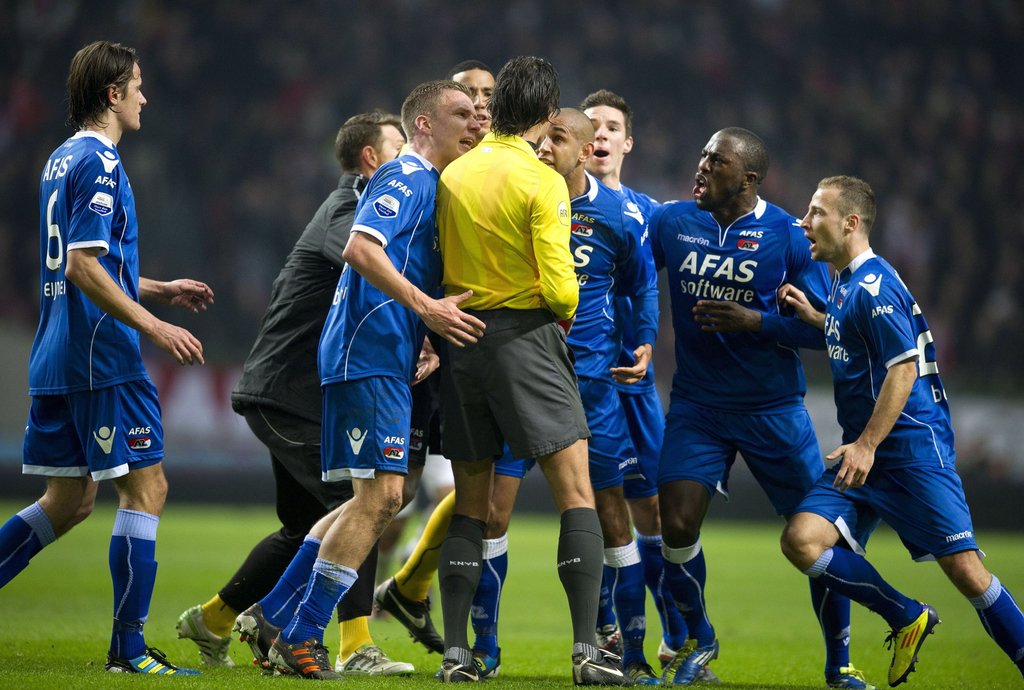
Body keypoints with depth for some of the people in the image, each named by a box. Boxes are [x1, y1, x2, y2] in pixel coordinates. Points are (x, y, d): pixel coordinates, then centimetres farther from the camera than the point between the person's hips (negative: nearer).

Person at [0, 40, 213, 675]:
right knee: (146, 488, -4)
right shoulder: (99, 164, -13)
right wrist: (154, 326, -21)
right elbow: (84, 266, -21)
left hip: (58, 361, 10)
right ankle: (129, 648, -5)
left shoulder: (63, 161, 17)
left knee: (71, 500, 13)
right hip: (103, 360, -10)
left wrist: (160, 290, 26)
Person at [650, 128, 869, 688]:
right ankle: (697, 640, 17)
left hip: (772, 407, -2)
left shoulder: (787, 236, -9)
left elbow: (825, 326, -8)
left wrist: (756, 321, -20)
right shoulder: (671, 222, -1)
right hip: (696, 405, 2)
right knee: (677, 525, -10)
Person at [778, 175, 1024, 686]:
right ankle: (907, 620, 5)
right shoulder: (843, 284, 16)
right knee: (801, 540, -9)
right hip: (866, 454, 9)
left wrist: (866, 445, -23)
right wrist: (812, 317, 20)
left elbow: (904, 368, -19)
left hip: (913, 447, -9)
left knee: (963, 567, -12)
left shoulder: (875, 286, -13)